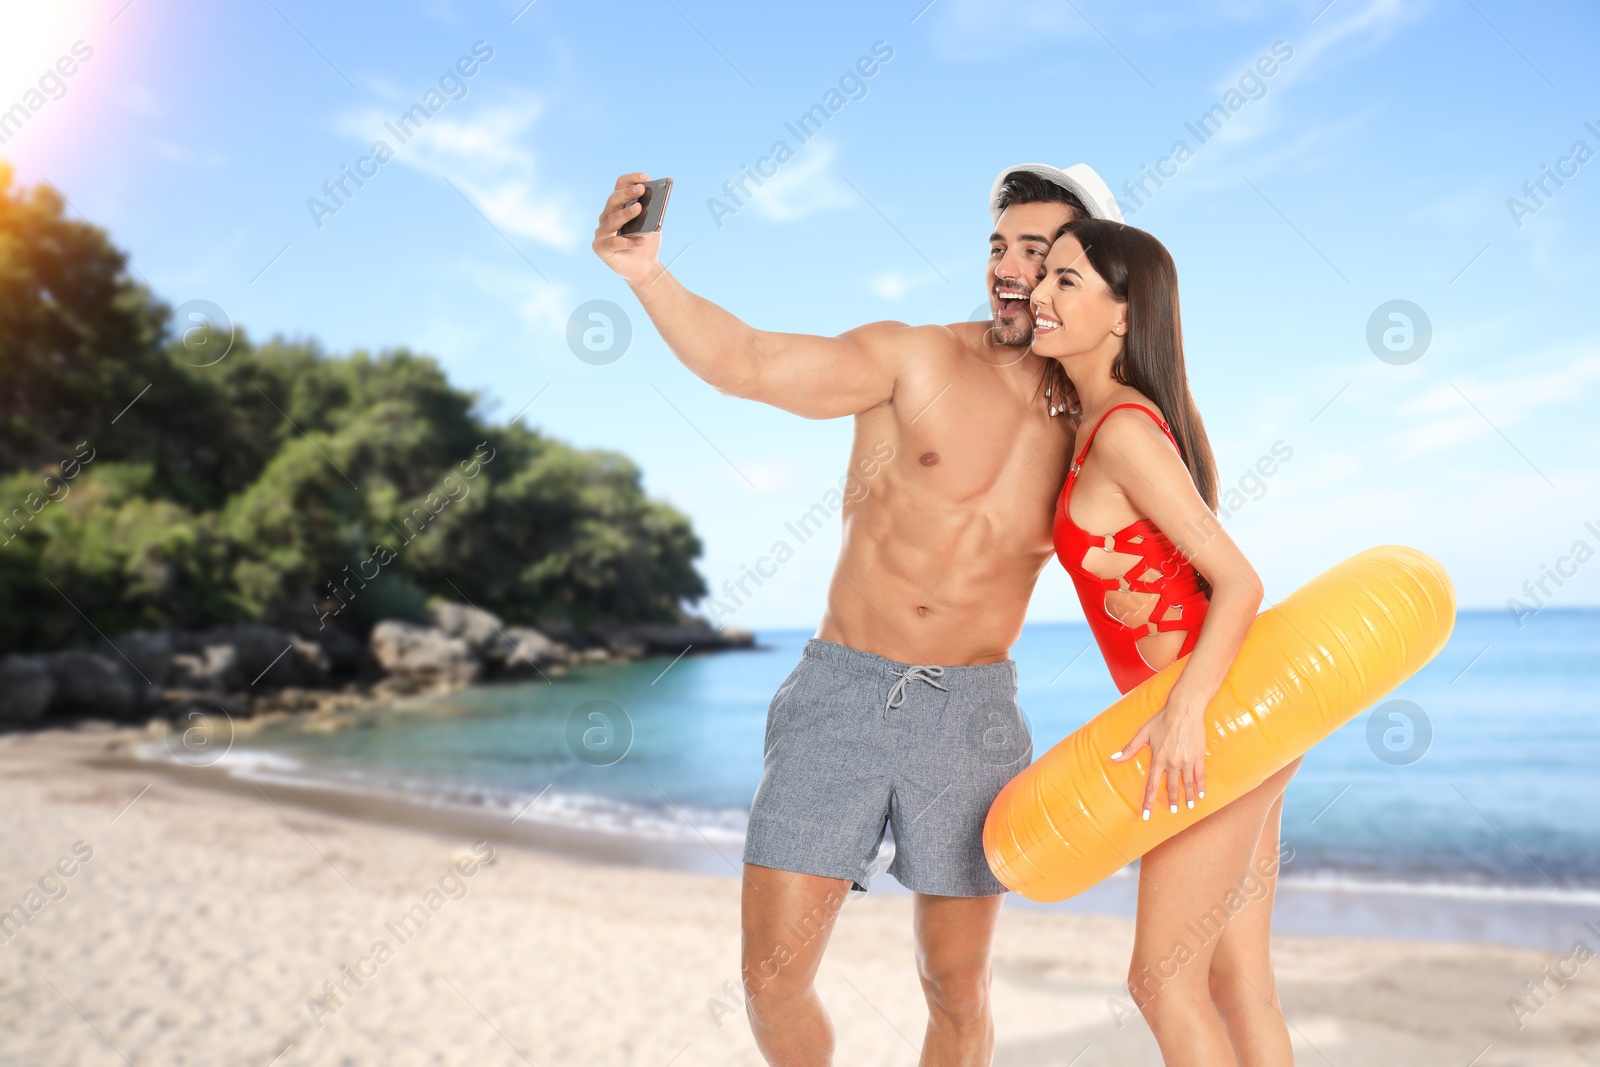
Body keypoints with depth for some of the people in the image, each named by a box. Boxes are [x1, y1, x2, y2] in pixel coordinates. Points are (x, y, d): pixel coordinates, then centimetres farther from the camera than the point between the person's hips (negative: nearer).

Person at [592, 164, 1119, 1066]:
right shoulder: (913, 359, -5)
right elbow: (746, 361, -18)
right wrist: (647, 273, -33)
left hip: (969, 717, 2)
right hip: (839, 696, -1)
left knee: (956, 990, 11)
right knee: (773, 982, 1)